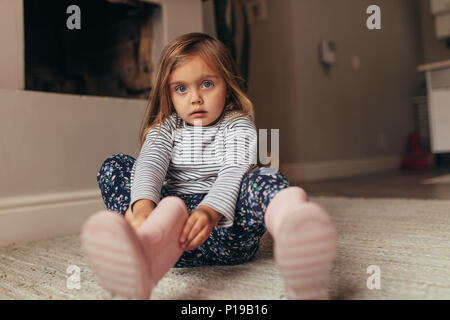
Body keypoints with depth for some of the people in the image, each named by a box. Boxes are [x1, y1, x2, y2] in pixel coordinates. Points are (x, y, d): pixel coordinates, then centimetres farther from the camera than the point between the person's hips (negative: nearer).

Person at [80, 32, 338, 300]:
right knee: (115, 166, -16)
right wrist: (143, 207, -32)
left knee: (263, 177, -30)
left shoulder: (238, 125, 7)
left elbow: (234, 171, -14)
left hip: (224, 224, -1)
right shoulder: (166, 127, 13)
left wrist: (210, 211, -36)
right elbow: (150, 163, -8)